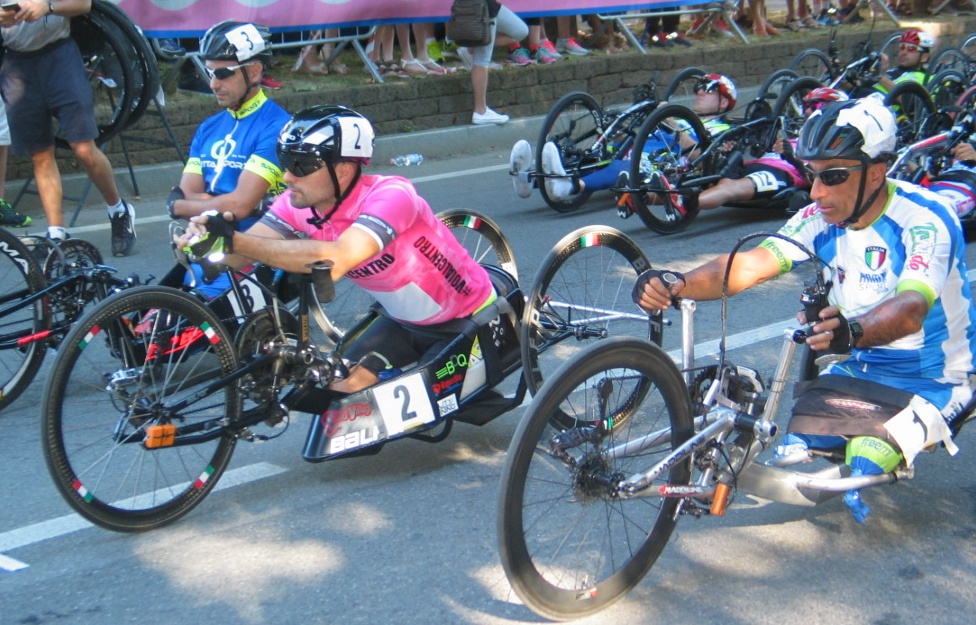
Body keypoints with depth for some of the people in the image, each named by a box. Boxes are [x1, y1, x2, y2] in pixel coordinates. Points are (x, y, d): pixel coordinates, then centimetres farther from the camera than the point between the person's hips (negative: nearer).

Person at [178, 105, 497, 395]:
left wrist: (234, 239, -54)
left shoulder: (390, 194, -35)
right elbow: (242, 255, -25)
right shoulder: (297, 203, -13)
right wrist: (208, 237, -48)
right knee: (343, 387, -4)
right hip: (404, 322, 7)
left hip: (469, 322, -6)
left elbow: (337, 260, -51)